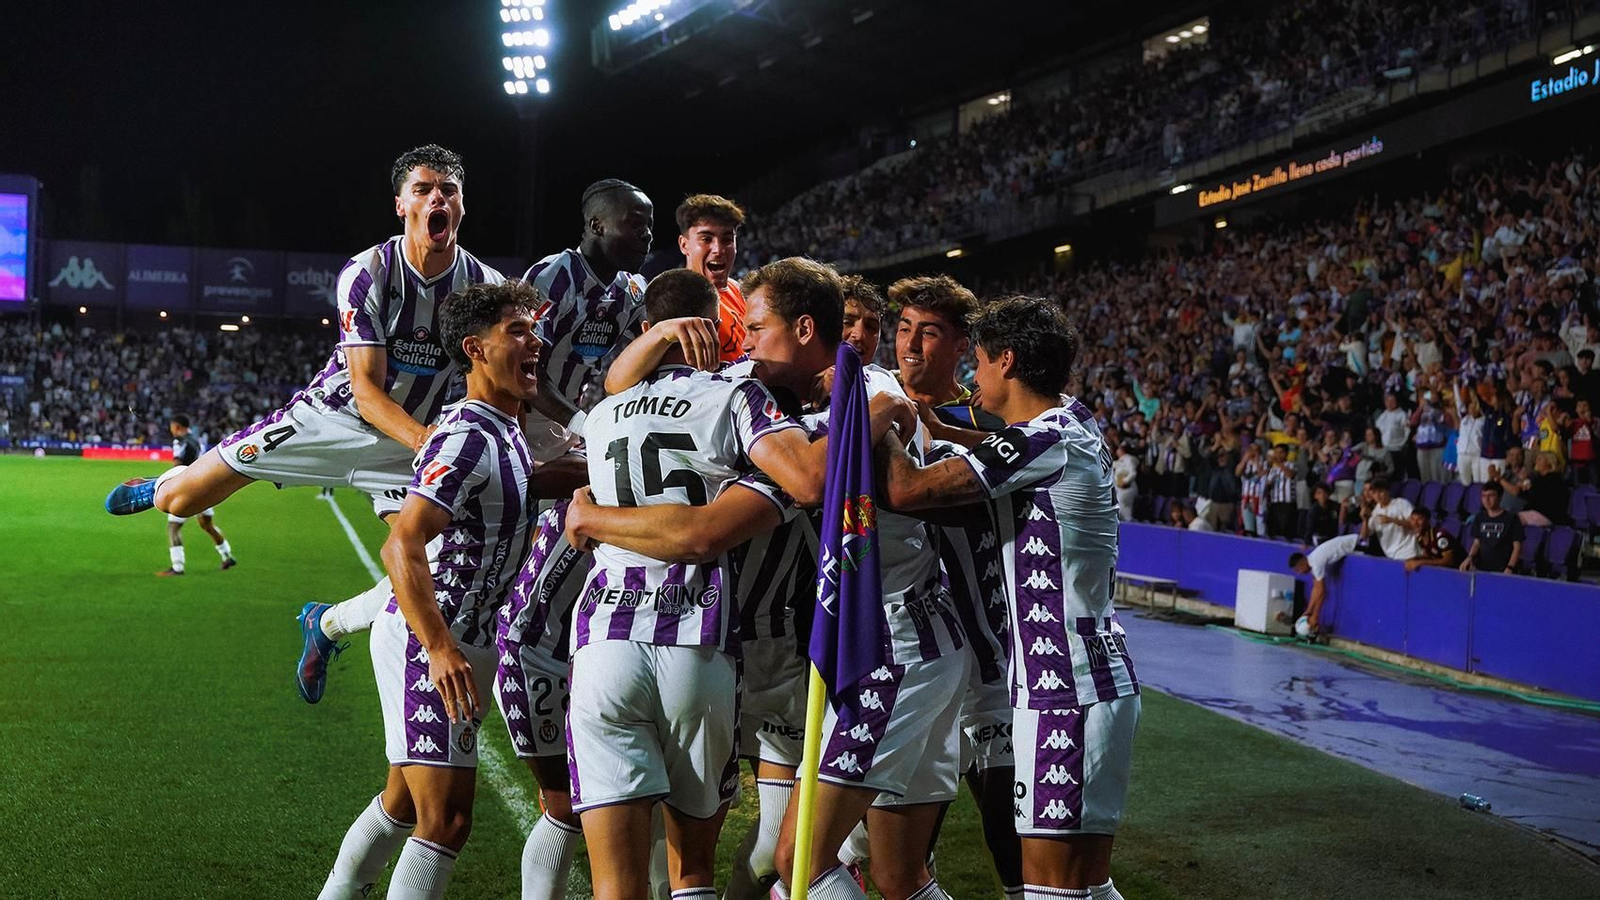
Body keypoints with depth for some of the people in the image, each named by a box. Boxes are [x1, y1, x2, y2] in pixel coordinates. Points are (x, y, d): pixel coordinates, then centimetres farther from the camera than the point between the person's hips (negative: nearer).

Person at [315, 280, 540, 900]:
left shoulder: (506, 432, 12)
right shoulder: (469, 437, -19)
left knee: (403, 804, 21)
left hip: (459, 640, 10)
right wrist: (439, 649, -36)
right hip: (427, 641, -10)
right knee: (447, 820, -10)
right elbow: (400, 546, -28)